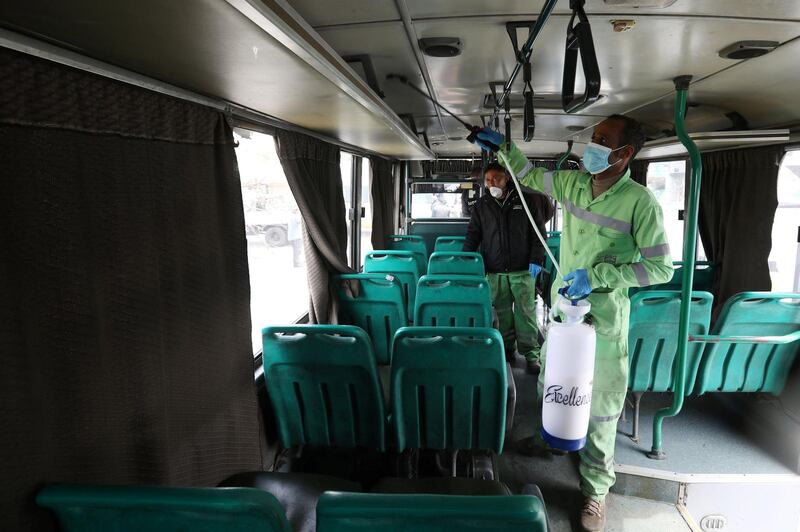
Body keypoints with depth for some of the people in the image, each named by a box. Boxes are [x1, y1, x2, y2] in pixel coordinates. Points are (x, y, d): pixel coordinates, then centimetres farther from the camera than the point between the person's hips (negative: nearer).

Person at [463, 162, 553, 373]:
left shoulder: (525, 199, 2)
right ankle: (506, 349, 18)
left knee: (526, 312, -1)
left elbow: (538, 231, 3)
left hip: (523, 269, -2)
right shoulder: (482, 205, 9)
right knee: (502, 312, 6)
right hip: (495, 271, 2)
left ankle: (531, 353, 8)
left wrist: (536, 260, -5)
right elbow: (472, 235, 12)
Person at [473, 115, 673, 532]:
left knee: (601, 404, 6)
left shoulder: (640, 202, -17)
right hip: (562, 302, 6)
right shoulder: (573, 183, -1)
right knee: (550, 382, 23)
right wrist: (503, 146, 3)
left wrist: (597, 274, -24)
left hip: (604, 314, -6)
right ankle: (551, 436, 51)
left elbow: (661, 268, -16)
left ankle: (595, 488, 24)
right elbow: (529, 175, 16)